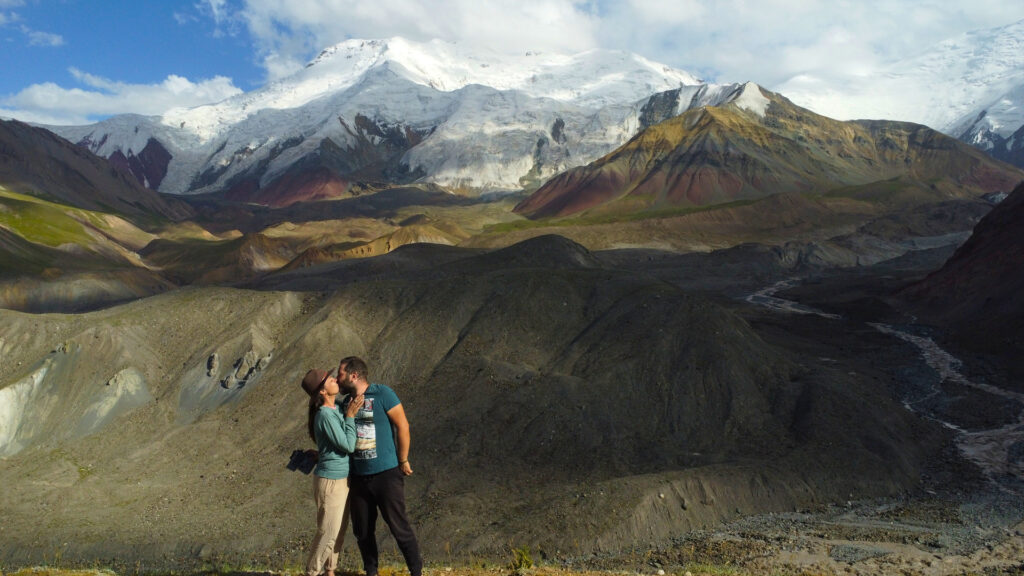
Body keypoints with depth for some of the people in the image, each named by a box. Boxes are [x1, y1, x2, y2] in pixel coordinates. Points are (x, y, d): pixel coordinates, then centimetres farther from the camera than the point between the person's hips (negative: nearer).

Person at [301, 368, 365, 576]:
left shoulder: (337, 408, 3)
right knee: (328, 533, 1)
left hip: (343, 478, 8)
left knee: (339, 531, 17)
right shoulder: (325, 415, -23)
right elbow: (348, 446, -21)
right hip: (330, 481, -8)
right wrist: (350, 416, -18)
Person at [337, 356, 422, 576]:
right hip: (358, 477, 6)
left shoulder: (382, 394, -11)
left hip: (386, 474, -6)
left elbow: (403, 426, -10)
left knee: (399, 527, -1)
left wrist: (403, 461, -7)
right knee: (362, 530, 13)